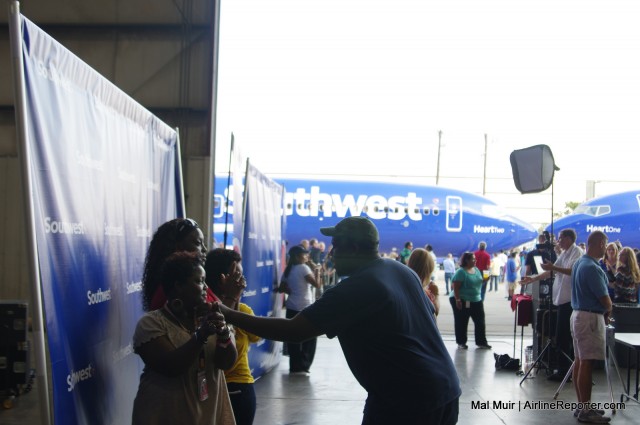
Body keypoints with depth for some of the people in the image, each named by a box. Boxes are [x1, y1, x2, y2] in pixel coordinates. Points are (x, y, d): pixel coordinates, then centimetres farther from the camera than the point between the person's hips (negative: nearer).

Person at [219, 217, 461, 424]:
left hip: (404, 399, -8)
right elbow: (429, 315, 20)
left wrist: (228, 315, -14)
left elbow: (293, 331, -20)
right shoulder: (402, 271, 8)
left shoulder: (353, 289, -17)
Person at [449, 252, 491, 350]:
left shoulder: (476, 270, 7)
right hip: (462, 301, -7)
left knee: (480, 322, 9)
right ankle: (461, 343, 14)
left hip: (476, 300, 7)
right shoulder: (461, 272, -16)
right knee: (461, 323, 4)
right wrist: (457, 299, -24)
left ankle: (481, 342, 18)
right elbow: (455, 286, -19)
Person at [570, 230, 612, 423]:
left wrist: (603, 312, 12)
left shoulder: (579, 263, 11)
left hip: (578, 314, 10)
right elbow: (605, 299, -17)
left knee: (580, 361, 12)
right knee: (587, 364, -7)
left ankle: (582, 406, 19)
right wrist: (608, 313, 4)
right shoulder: (592, 268, -19)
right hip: (590, 317, -10)